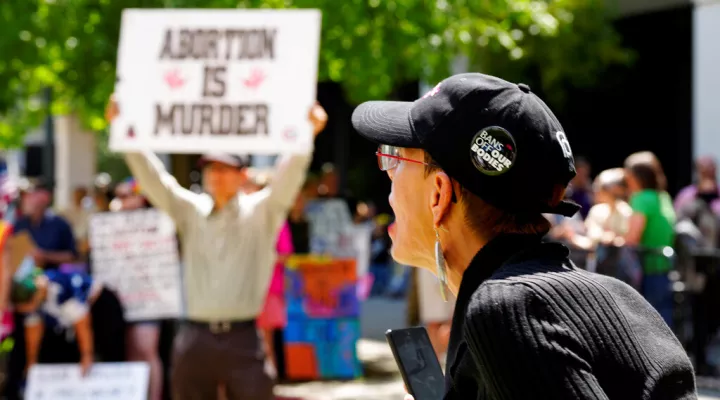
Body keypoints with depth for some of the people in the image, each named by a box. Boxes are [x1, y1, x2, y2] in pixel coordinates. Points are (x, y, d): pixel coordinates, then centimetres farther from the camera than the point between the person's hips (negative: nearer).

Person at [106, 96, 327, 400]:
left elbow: (289, 175, -11)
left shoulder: (261, 212, 4)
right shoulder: (191, 210, 11)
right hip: (195, 338, 3)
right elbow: (152, 176, 5)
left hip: (242, 339, -3)